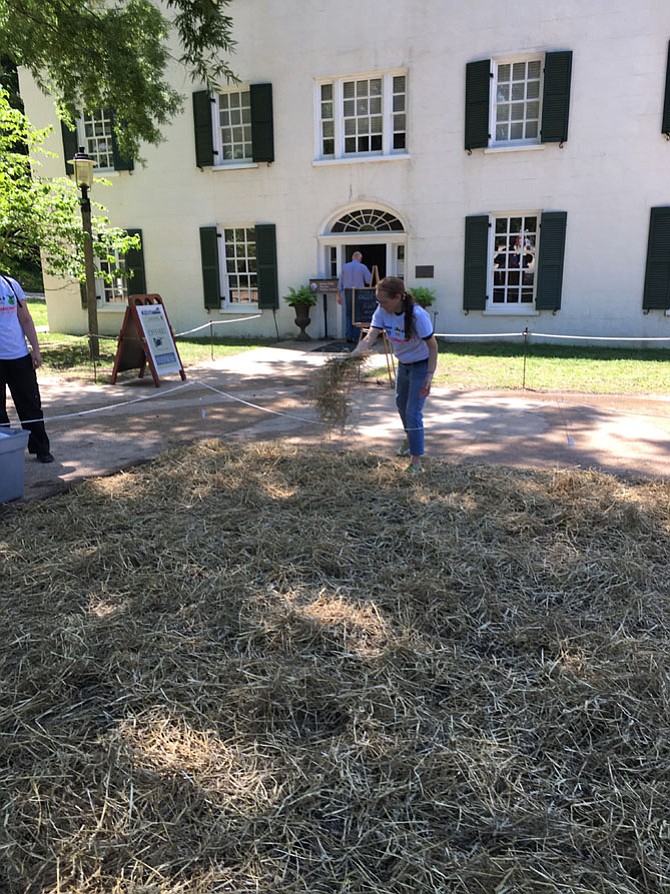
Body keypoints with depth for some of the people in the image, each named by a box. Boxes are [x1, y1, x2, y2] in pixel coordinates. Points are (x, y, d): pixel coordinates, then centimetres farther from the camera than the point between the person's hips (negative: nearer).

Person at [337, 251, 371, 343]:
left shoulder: (345, 267, 7)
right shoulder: (362, 267, -3)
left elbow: (340, 282, 6)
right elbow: (369, 281, -5)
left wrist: (339, 296, 9)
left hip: (348, 292, 3)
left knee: (348, 314, 10)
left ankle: (348, 336, 3)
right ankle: (356, 337, 1)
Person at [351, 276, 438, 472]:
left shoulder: (417, 315, -32)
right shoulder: (382, 311, -16)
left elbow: (432, 346, -24)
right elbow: (370, 337, -23)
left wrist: (429, 376, -29)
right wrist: (351, 356, -39)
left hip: (421, 365, -7)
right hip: (403, 364, 7)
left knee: (413, 412, -11)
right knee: (401, 404, 25)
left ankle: (416, 461, -1)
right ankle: (410, 438, 53)